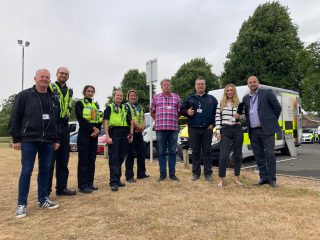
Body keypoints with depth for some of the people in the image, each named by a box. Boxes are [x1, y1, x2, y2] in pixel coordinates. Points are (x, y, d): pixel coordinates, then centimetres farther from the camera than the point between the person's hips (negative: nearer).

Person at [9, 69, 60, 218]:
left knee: (45, 170, 9)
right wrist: (16, 138, -7)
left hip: (47, 141, 4)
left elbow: (56, 121, 16)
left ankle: (43, 200, 21)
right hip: (29, 140, -4)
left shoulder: (53, 98, 14)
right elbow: (15, 118, -2)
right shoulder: (24, 95, 0)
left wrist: (56, 139, 12)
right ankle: (21, 204, 9)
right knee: (26, 171, -1)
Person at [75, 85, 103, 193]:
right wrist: (93, 128, -16)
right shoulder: (79, 103, 2)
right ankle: (83, 185, -1)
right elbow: (81, 119, -11)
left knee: (92, 160, 8)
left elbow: (100, 119, 10)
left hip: (94, 135, 6)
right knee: (83, 160, -6)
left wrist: (97, 130, -6)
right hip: (84, 134, -6)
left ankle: (90, 183, 15)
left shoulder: (95, 105, 19)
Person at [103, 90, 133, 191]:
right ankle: (114, 182, -6)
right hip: (114, 135, -5)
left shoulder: (126, 108, 19)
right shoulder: (109, 108, 4)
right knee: (113, 159, -6)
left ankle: (117, 179, 20)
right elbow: (105, 123, -4)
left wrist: (131, 134, 9)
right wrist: (107, 136, -14)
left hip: (124, 136, 5)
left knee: (121, 158, 9)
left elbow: (130, 122, 20)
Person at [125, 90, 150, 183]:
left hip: (139, 132, 7)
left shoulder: (140, 108, 21)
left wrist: (142, 127, -3)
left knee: (141, 153, 10)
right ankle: (129, 176, 3)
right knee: (130, 154, -4)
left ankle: (141, 173, 21)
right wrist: (138, 126, -17)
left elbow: (143, 119, 16)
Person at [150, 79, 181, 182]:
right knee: (161, 152, 4)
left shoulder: (176, 97, 10)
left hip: (173, 128, 1)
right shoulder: (156, 97, 9)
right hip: (160, 128, 0)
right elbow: (152, 112, 14)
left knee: (172, 151, 6)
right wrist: (159, 120, 9)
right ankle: (162, 174, 13)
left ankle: (172, 174, 16)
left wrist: (173, 120, 6)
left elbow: (179, 112, 12)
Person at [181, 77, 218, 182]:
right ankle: (196, 173, 16)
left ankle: (208, 173, 11)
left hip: (207, 129, 0)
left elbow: (217, 112, 9)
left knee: (207, 151, 3)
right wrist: (187, 112, -10)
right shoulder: (190, 99, 10)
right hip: (193, 129, 1)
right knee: (195, 152, 7)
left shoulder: (211, 99, 9)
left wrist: (213, 124, -1)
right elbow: (182, 109, 11)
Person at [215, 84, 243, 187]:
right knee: (224, 155, -7)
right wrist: (218, 131, -5)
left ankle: (237, 178, 23)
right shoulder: (221, 103, 4)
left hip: (237, 129, 2)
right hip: (225, 130, -2)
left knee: (238, 155, 9)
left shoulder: (239, 103, 8)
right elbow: (217, 118, 2)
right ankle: (221, 179, 3)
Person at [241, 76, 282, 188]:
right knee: (258, 156, 9)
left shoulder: (267, 93, -1)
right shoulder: (246, 98, 13)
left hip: (266, 129, -5)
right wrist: (248, 124, 10)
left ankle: (272, 179, 8)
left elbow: (278, 108, 2)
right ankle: (263, 178, 20)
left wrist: (271, 121, 5)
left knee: (270, 154, -4)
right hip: (253, 131, 5)